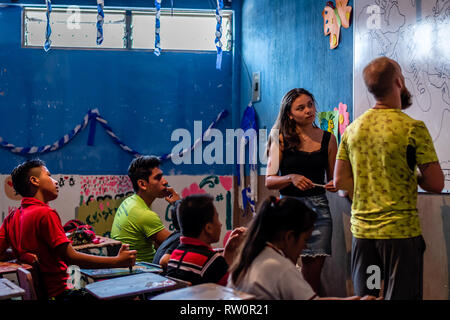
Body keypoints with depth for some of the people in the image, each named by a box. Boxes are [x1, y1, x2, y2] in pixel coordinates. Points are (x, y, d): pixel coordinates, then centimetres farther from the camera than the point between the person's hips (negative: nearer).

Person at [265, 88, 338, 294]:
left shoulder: (327, 139, 8)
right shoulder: (281, 139, 3)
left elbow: (334, 179, 15)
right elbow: (269, 181, 1)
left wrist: (334, 185, -7)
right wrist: (291, 178, -16)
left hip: (318, 207, 2)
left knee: (313, 271, 1)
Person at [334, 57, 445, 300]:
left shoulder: (353, 128, 5)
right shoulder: (413, 128, -11)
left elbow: (340, 180, 8)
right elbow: (436, 184, -10)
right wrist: (411, 175, 9)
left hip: (362, 230, 5)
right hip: (401, 231, -5)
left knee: (363, 296, 14)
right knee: (401, 295, 3)